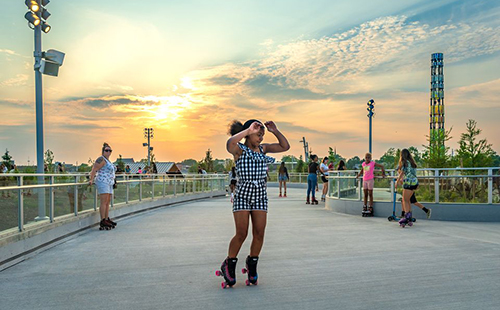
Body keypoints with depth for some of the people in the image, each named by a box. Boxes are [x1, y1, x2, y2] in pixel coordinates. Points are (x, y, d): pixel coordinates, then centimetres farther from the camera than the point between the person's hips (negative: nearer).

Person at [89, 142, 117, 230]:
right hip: (103, 182, -10)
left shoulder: (107, 160, 20)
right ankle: (102, 222, -14)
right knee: (104, 202, -13)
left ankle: (107, 219, 12)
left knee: (108, 202, 8)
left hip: (109, 183, 10)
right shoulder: (101, 159, -9)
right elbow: (94, 170, -17)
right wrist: (91, 179, -24)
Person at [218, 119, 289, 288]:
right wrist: (248, 130, -28)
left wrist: (275, 131, -1)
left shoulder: (263, 148, 10)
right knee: (241, 234, -7)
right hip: (242, 195, -4)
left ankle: (252, 264, 22)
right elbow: (229, 144, -31)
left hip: (260, 196, 5)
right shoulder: (239, 149, -6)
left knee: (259, 234, -1)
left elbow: (285, 146, 9)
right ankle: (229, 265, 15)